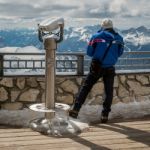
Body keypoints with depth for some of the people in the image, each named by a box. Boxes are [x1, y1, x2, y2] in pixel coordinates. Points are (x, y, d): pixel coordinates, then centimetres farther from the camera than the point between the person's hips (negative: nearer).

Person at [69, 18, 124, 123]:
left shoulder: (96, 36, -3)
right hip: (110, 69, 1)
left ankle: (75, 109, 1)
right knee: (109, 92, 11)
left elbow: (89, 53, 1)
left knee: (85, 88, 7)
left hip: (96, 67, -1)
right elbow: (119, 53, 13)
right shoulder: (119, 38, 2)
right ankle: (105, 115, 12)